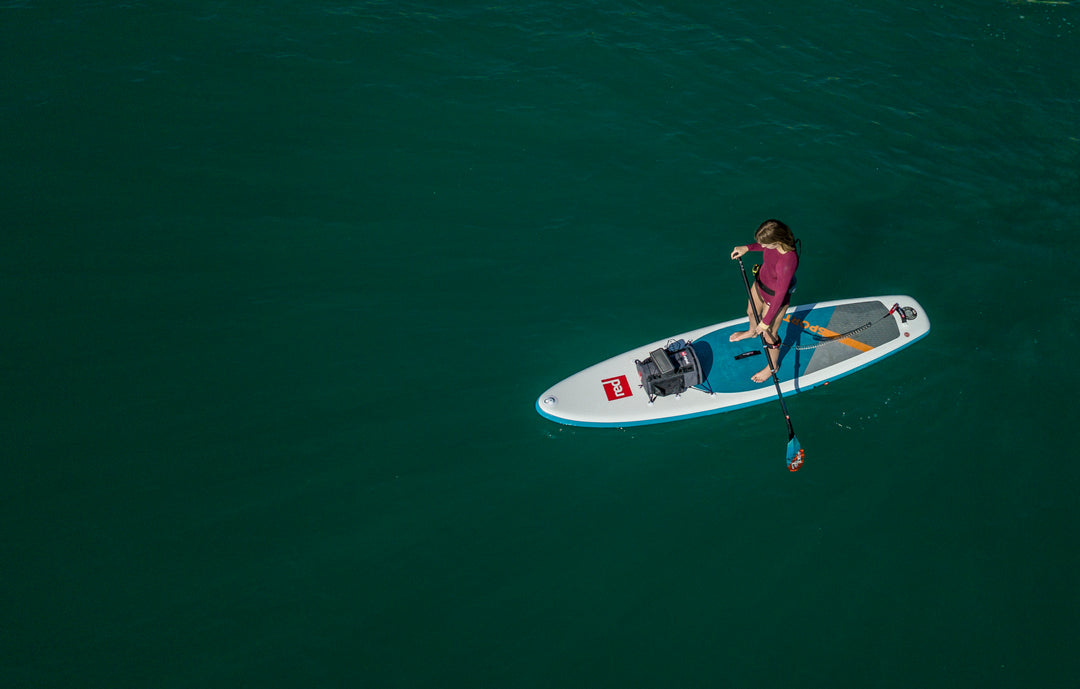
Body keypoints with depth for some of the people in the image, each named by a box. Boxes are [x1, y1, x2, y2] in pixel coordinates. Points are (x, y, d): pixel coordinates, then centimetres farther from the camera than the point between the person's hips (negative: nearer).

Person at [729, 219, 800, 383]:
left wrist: (766, 322, -23)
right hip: (760, 283, 8)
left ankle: (773, 366, 47)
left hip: (775, 298, -7)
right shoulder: (776, 240, -24)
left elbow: (780, 295, -32)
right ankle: (752, 332, 72)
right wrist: (747, 248, -1)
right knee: (751, 311, 36)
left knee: (768, 335, 17)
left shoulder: (788, 261, -44)